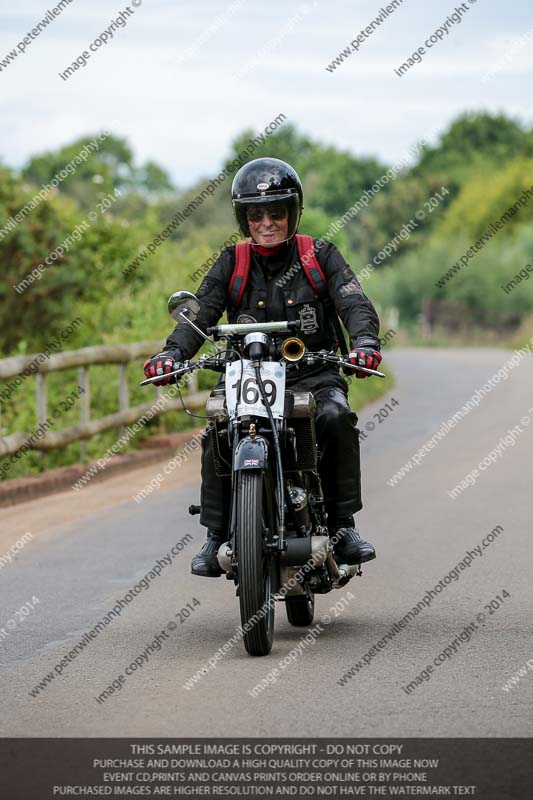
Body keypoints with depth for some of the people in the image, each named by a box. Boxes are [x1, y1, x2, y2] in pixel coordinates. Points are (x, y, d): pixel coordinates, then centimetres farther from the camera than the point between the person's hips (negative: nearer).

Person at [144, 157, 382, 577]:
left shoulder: (320, 255, 4)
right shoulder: (231, 263, 8)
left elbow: (355, 304, -7)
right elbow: (200, 313, -3)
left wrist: (365, 343, -30)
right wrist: (172, 353, -23)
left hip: (312, 373, -1)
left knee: (336, 418, -32)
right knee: (217, 435, -26)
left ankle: (343, 524, -19)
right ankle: (216, 538, -12)